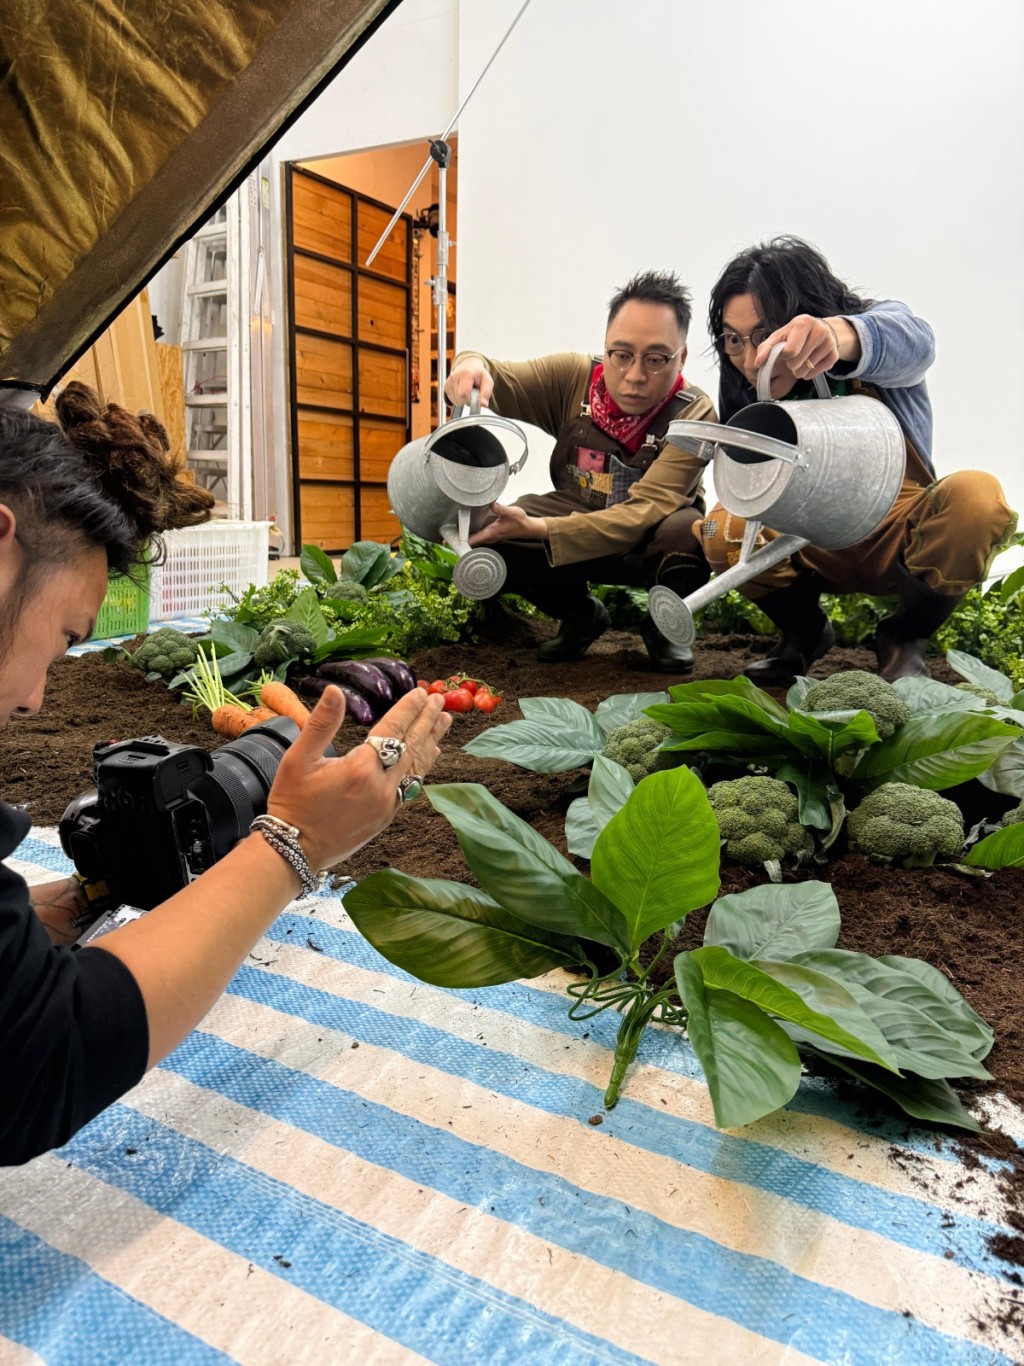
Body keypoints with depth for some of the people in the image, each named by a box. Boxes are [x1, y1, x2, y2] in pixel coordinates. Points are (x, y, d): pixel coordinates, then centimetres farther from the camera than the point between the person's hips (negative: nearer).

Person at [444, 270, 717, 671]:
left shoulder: (694, 415, -24)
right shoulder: (573, 378, -12)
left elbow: (646, 513, -33)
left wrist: (537, 529, -45)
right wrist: (473, 365, -35)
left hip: (652, 546, -3)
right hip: (576, 518, 3)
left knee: (690, 531, -38)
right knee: (488, 538, -24)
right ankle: (581, 615, 4)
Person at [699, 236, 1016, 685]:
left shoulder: (877, 319, -17)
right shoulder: (744, 388, -8)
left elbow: (911, 340, -43)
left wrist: (839, 334, -66)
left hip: (897, 542, -1)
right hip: (812, 547, 2)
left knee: (977, 496, -32)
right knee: (724, 528, -26)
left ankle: (904, 639, -5)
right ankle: (804, 631, 5)